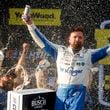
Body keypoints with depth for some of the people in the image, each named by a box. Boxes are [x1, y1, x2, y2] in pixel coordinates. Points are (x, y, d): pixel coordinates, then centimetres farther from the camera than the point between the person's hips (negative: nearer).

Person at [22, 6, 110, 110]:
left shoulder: (89, 54, 5)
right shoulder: (60, 51, 9)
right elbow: (43, 41, 11)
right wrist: (30, 24, 8)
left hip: (78, 93, -2)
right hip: (61, 91, 2)